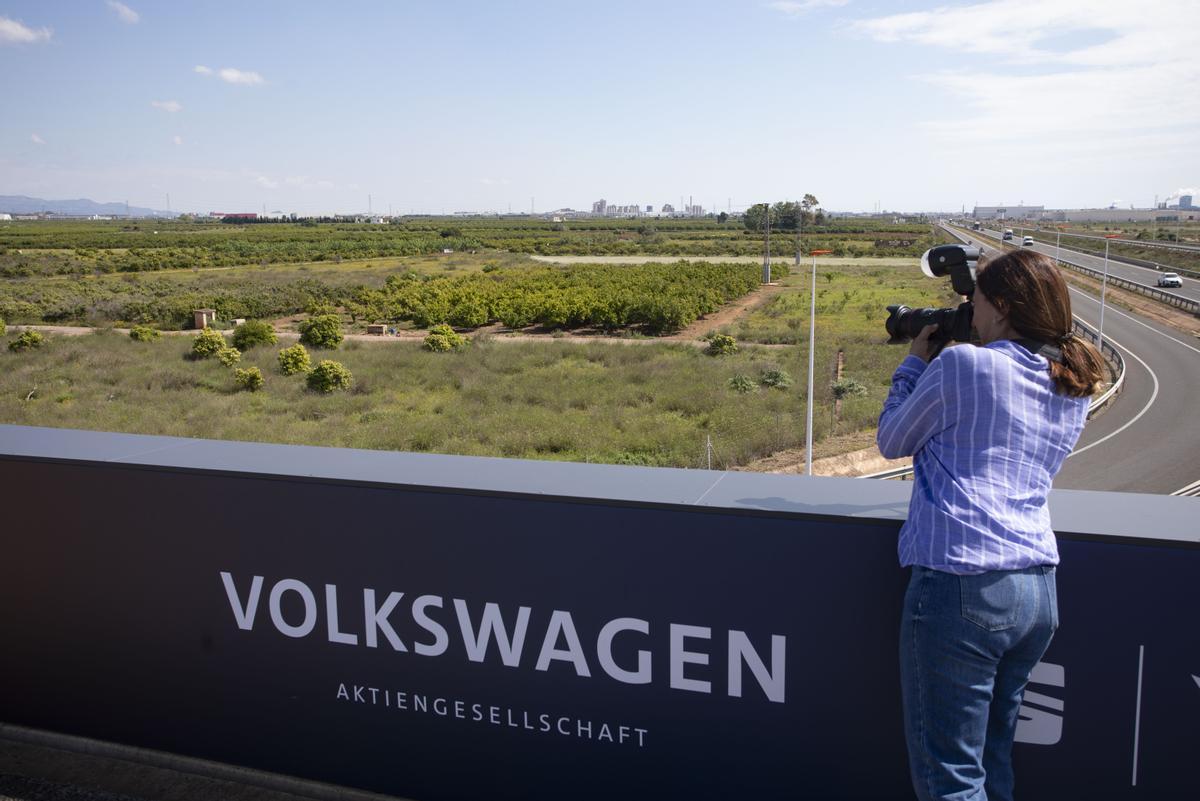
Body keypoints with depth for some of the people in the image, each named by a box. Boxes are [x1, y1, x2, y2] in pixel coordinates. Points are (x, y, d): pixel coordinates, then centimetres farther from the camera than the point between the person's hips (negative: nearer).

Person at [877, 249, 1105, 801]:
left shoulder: (962, 366, -7)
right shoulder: (1074, 390, 14)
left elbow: (891, 441, 6)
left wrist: (915, 362, 19)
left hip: (960, 585, -8)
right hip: (1039, 589, 8)